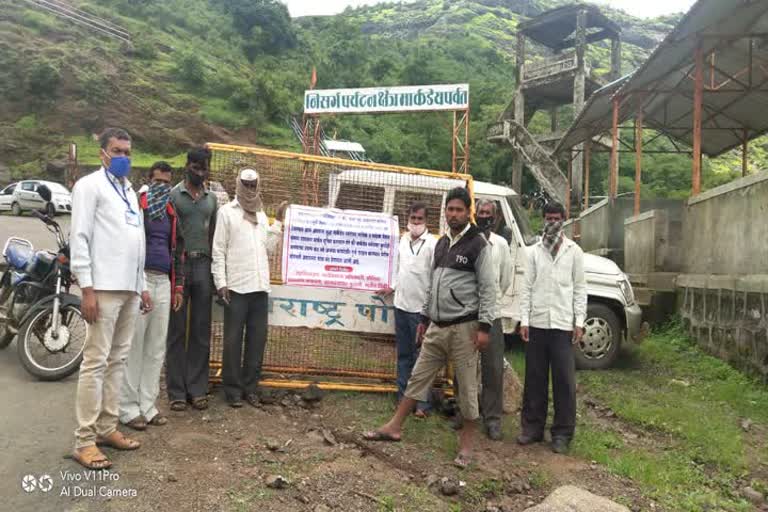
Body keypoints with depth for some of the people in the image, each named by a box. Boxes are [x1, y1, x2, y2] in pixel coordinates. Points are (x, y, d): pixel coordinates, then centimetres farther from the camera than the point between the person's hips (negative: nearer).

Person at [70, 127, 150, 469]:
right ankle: (85, 440, 1)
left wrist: (141, 285, 17)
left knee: (118, 360, 10)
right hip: (104, 288, -7)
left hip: (129, 288, 7)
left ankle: (107, 428, 19)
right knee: (96, 362, -5)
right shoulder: (90, 186, -2)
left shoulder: (130, 191, 20)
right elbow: (79, 238, -9)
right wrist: (87, 288, -16)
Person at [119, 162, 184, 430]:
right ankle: (128, 407, 8)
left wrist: (178, 285, 16)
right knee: (133, 346, -2)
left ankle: (147, 404, 16)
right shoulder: (136, 204, -3)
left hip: (163, 282, 6)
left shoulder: (171, 212, 18)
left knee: (156, 348, 8)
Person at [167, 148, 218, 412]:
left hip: (203, 266, 4)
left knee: (201, 332, 6)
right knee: (177, 331, 2)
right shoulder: (172, 195, 1)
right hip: (178, 265, -4)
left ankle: (197, 389, 14)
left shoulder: (212, 198, 14)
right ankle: (176, 391, 8)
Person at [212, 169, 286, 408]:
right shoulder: (227, 211, 2)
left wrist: (278, 222, 7)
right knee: (233, 339, 2)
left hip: (260, 286, 5)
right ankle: (233, 389, 12)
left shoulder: (261, 214, 18)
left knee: (257, 338, 8)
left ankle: (250, 387, 18)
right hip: (236, 287, -5)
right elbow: (218, 250, -3)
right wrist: (221, 283, -11)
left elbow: (268, 249, 10)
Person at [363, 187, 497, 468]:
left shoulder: (478, 244, -7)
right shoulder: (441, 243, 14)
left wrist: (484, 326, -17)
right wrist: (425, 318, 18)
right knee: (418, 377, 12)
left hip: (463, 328, -6)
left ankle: (466, 444, 16)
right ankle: (394, 427, 21)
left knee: (467, 386, 3)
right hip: (437, 327, 7)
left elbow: (488, 288, -11)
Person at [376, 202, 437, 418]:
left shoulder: (432, 244, -12)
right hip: (401, 306, 7)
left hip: (421, 309, -6)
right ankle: (403, 398, 24)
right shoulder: (403, 240, 9)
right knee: (403, 355, 14)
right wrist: (393, 288, 24)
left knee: (420, 358, -1)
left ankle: (422, 404, 8)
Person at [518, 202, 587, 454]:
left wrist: (579, 322, -4)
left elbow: (579, 288, 4)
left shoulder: (574, 251, 6)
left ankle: (562, 433, 11)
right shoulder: (535, 251, 8)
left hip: (563, 324, -1)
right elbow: (527, 287, 5)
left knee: (565, 381, 1)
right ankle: (532, 427, 19)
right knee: (534, 378, 8)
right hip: (537, 323, 2)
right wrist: (524, 320, -2)